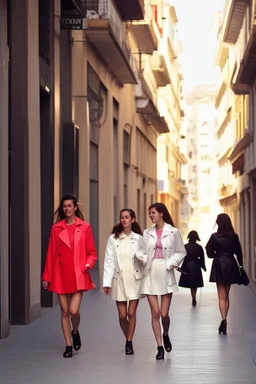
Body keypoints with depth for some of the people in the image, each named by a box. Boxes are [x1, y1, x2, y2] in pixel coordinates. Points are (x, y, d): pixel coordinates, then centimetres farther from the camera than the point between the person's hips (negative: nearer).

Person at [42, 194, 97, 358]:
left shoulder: (85, 227, 1)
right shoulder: (56, 228, 5)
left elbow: (92, 252, 5)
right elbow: (51, 253, 7)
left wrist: (89, 263, -15)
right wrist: (46, 276, 6)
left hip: (78, 275, -2)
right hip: (60, 275, 2)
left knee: (74, 310, -11)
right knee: (65, 311, 5)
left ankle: (75, 332, 22)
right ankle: (68, 346, 17)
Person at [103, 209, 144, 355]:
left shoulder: (139, 239, 0)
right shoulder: (113, 239, 0)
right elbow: (109, 261, -1)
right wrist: (107, 282, -5)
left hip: (135, 280, 0)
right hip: (119, 280, 1)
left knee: (131, 313, -2)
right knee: (122, 315, 3)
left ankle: (129, 343, 12)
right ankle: (128, 340, 27)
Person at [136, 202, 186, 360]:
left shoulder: (173, 232, 0)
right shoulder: (147, 233, 8)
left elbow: (181, 252, 4)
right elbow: (144, 252, 9)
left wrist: (172, 263, -12)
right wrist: (141, 256, -14)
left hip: (166, 275, -2)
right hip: (150, 275, 2)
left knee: (164, 314, -1)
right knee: (155, 313, 0)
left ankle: (165, 335, 32)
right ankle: (160, 347, 10)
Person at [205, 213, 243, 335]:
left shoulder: (214, 236, -9)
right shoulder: (234, 237, -4)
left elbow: (209, 253, -5)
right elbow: (239, 252, 1)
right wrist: (240, 265, 12)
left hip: (219, 266, -2)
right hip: (230, 266, 2)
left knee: (222, 296, 0)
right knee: (226, 295, 14)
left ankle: (223, 319, -19)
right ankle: (224, 320, 17)